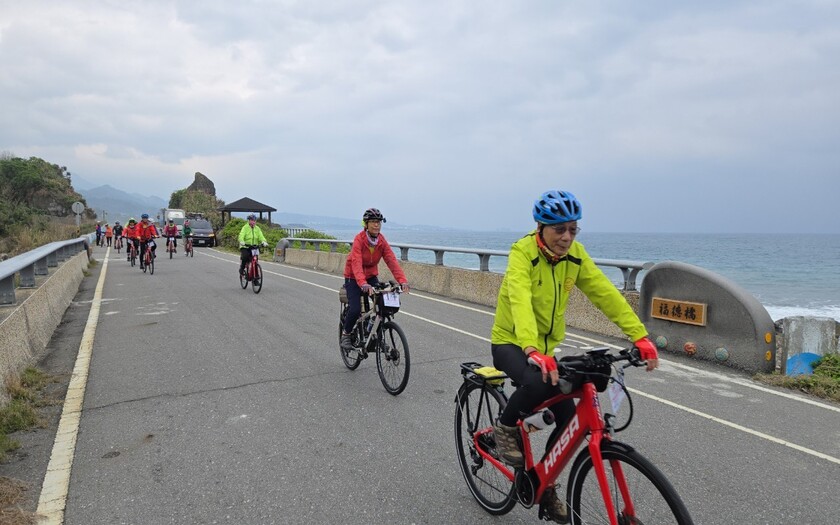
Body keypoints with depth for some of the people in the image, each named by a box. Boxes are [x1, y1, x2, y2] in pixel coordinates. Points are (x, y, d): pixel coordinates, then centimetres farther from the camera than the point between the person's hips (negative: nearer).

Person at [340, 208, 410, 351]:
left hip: (371, 276, 5)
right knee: (355, 310, -19)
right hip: (353, 278, -4)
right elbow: (356, 264, -36)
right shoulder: (359, 239, -24)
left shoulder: (382, 241, -10)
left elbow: (392, 260, -19)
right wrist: (363, 284, -52)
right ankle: (345, 334, 12)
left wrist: (402, 280, -32)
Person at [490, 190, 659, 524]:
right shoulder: (522, 253, -22)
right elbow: (520, 301, -37)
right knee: (537, 383, -35)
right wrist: (532, 351, -52)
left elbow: (606, 293, -12)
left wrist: (640, 336, -24)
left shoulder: (575, 255, -5)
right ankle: (505, 427, -3)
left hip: (546, 347, 6)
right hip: (510, 343, -5)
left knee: (569, 418, -2)